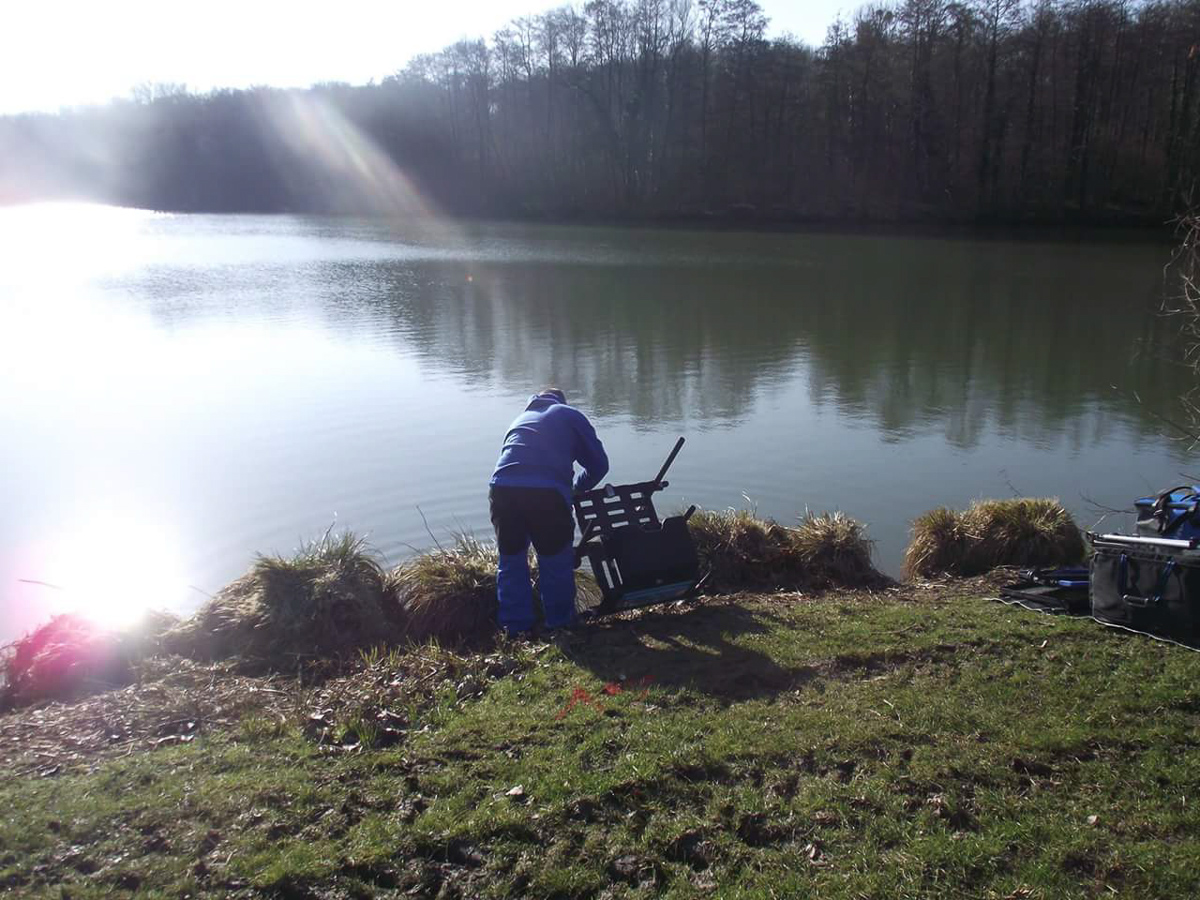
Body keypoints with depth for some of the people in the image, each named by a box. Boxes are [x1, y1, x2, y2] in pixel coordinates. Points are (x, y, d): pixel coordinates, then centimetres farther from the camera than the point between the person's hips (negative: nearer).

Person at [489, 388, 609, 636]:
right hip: (547, 492, -3)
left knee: (511, 560, 19)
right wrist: (576, 489, 34)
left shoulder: (520, 419, 34)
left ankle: (515, 625, 25)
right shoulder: (570, 416, 23)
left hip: (502, 488, 4)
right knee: (556, 560, 14)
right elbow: (599, 463, 19)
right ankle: (560, 621, 27)